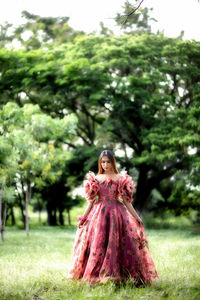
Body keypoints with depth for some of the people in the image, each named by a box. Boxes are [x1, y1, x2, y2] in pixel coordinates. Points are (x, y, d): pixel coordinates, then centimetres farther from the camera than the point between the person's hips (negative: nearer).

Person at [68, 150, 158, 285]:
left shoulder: (121, 179, 5)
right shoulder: (96, 179, 9)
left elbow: (126, 201, 5)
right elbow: (91, 201, 12)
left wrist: (137, 217, 0)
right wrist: (83, 218, 8)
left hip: (116, 214, -1)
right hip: (99, 214, 1)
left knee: (115, 244, -7)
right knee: (98, 244, -2)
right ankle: (96, 276, 4)